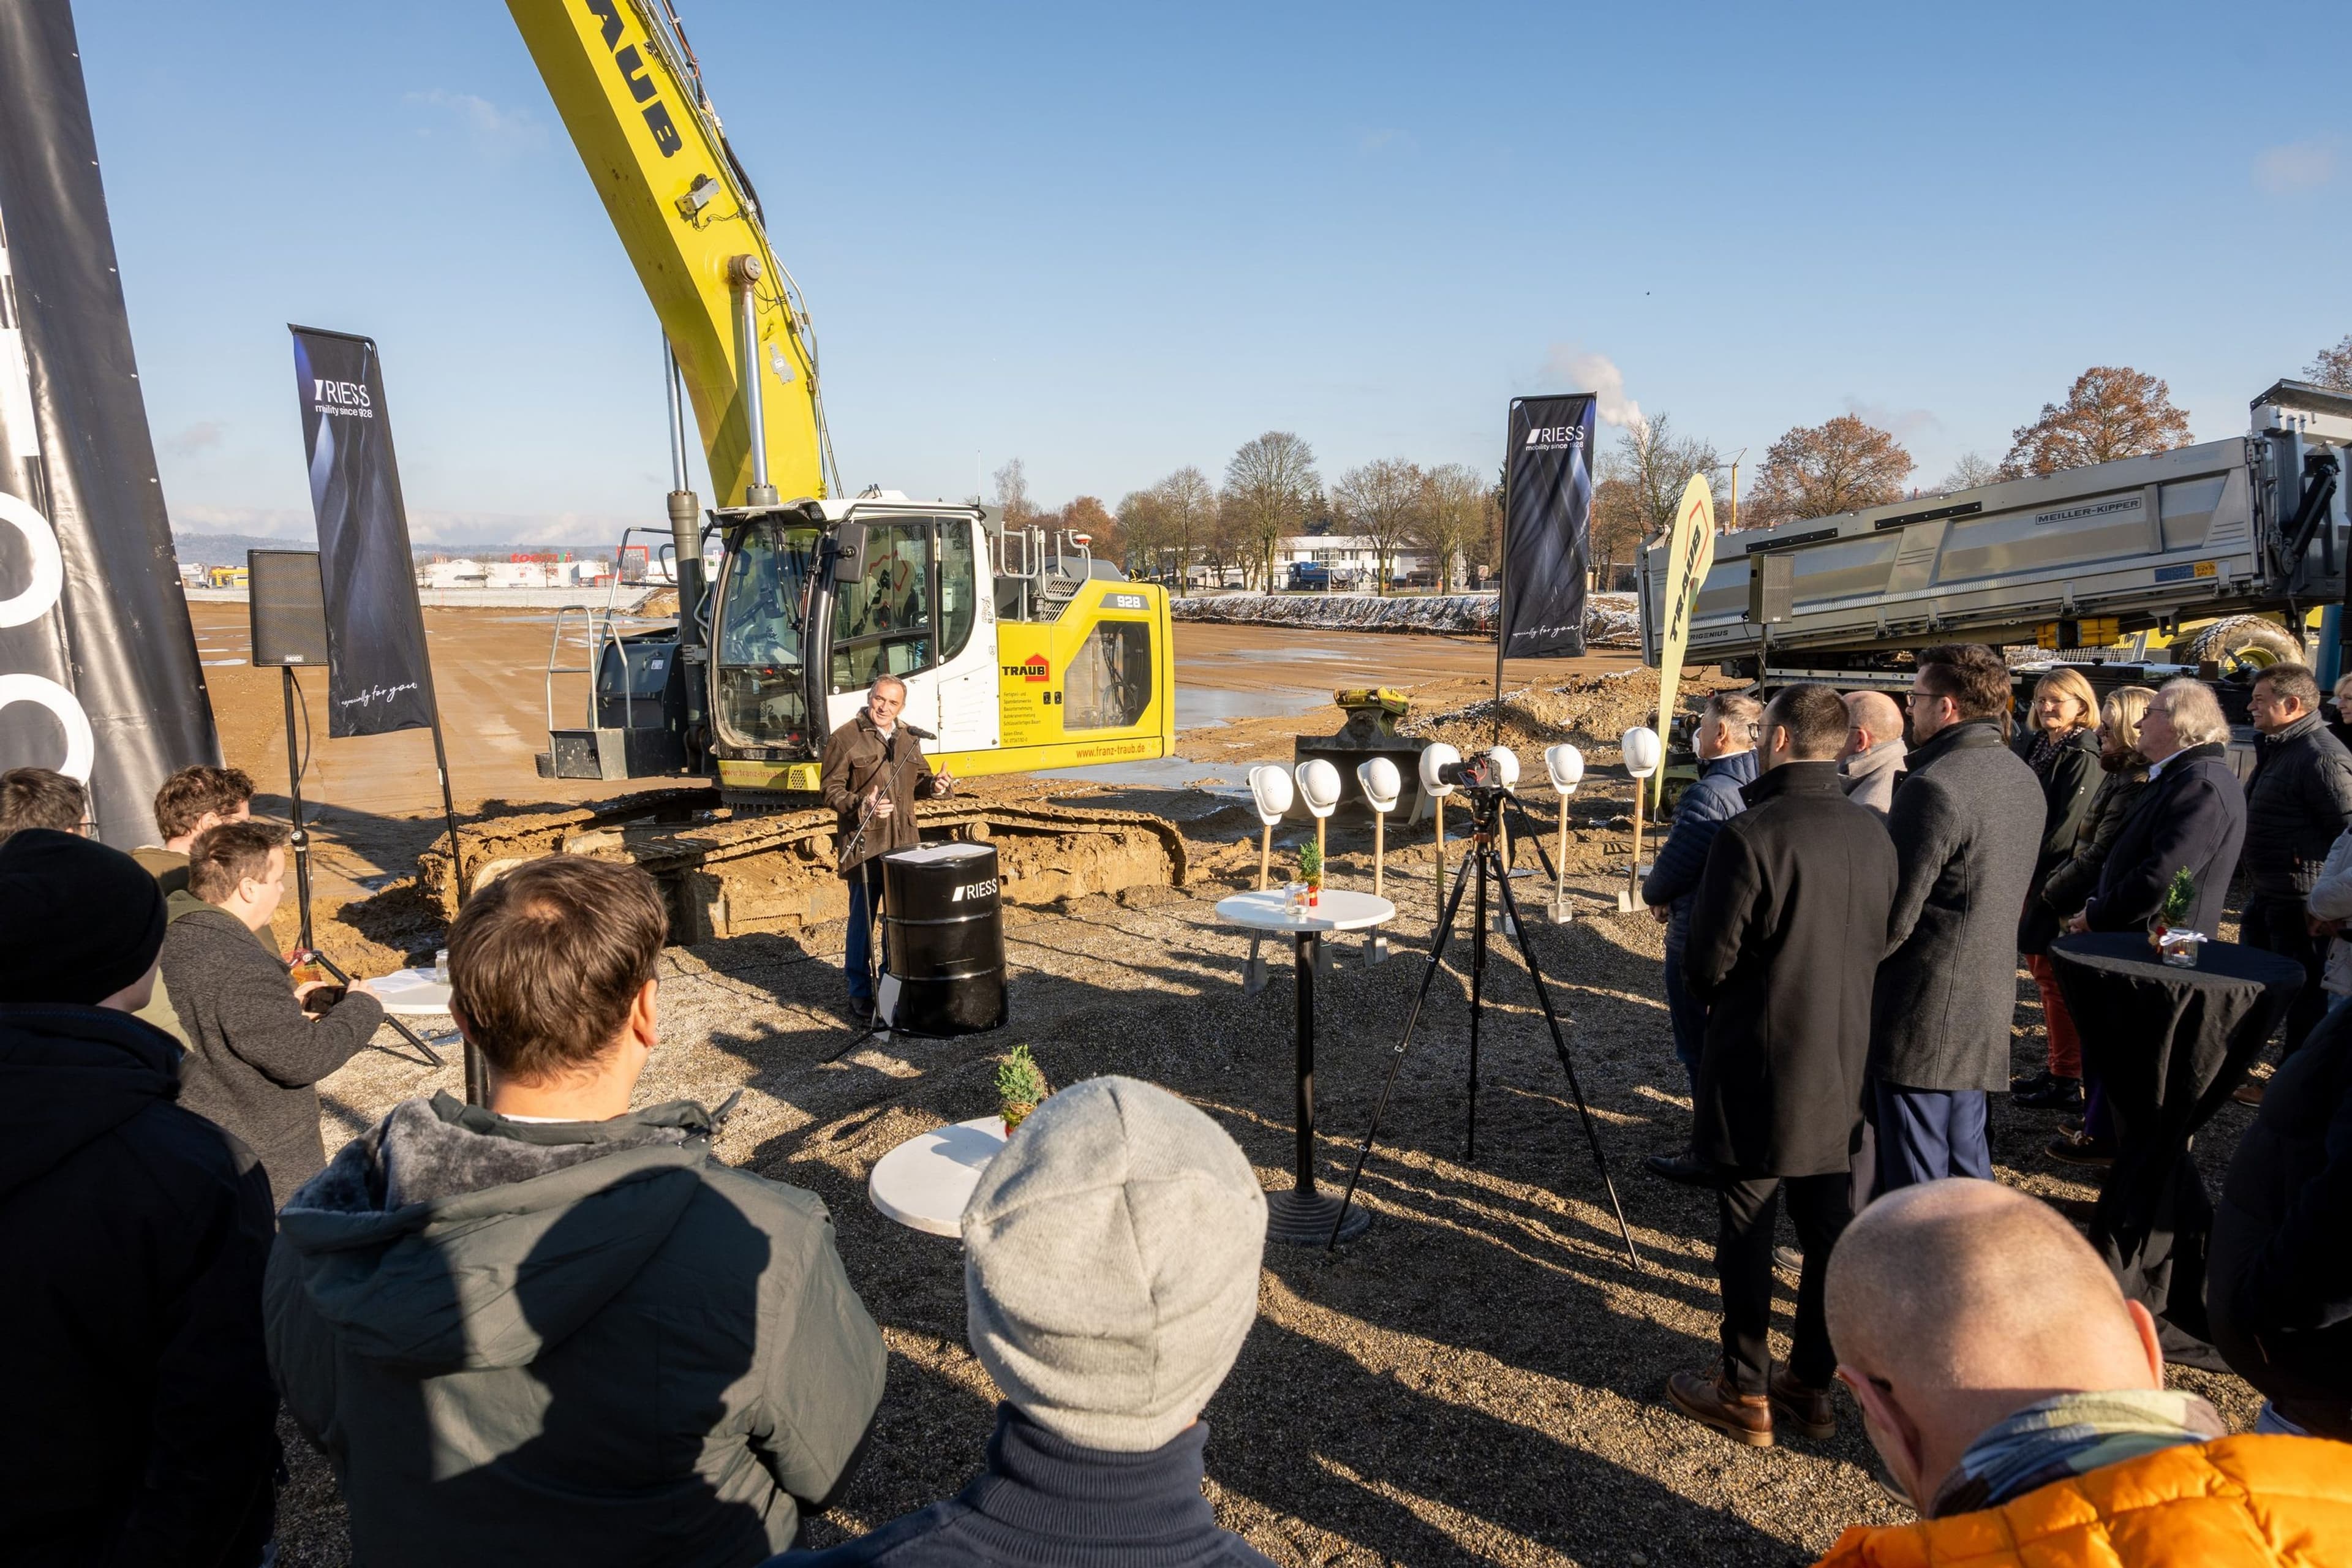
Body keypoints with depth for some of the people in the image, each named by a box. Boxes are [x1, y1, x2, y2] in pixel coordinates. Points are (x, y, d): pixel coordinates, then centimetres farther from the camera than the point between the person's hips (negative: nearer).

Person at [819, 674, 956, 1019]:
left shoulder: (909, 738, 12)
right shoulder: (845, 738, -5)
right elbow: (830, 789, -6)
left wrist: (934, 785, 1)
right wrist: (861, 805, -23)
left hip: (904, 842, 5)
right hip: (863, 843, -5)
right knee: (863, 919, 1)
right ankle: (860, 993, 11)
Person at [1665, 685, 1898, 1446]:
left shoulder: (1750, 835, -21)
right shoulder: (1874, 833, 0)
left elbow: (1708, 962, -16)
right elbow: (1881, 942, 10)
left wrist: (1714, 994, 6)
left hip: (1759, 1068, -6)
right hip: (1844, 1065, 6)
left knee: (1746, 1236, 6)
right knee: (1829, 1226, 15)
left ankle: (1745, 1394, 17)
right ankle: (1813, 1383, 28)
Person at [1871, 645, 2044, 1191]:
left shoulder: (1934, 787, -20)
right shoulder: (2023, 778, 9)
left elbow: (1893, 917, -20)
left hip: (1924, 1020, -9)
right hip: (1986, 1004, 9)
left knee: (1915, 1183, 2)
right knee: (1967, 1161, 21)